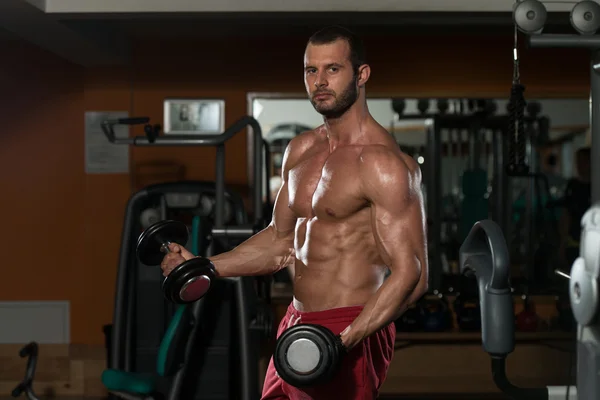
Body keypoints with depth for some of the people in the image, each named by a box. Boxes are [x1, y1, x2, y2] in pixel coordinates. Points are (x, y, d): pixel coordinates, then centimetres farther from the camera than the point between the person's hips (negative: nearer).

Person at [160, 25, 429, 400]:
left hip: (351, 331, -8)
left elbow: (410, 275, -20)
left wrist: (344, 341, -30)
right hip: (297, 326, 8)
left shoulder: (382, 162, -16)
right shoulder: (301, 150, 9)